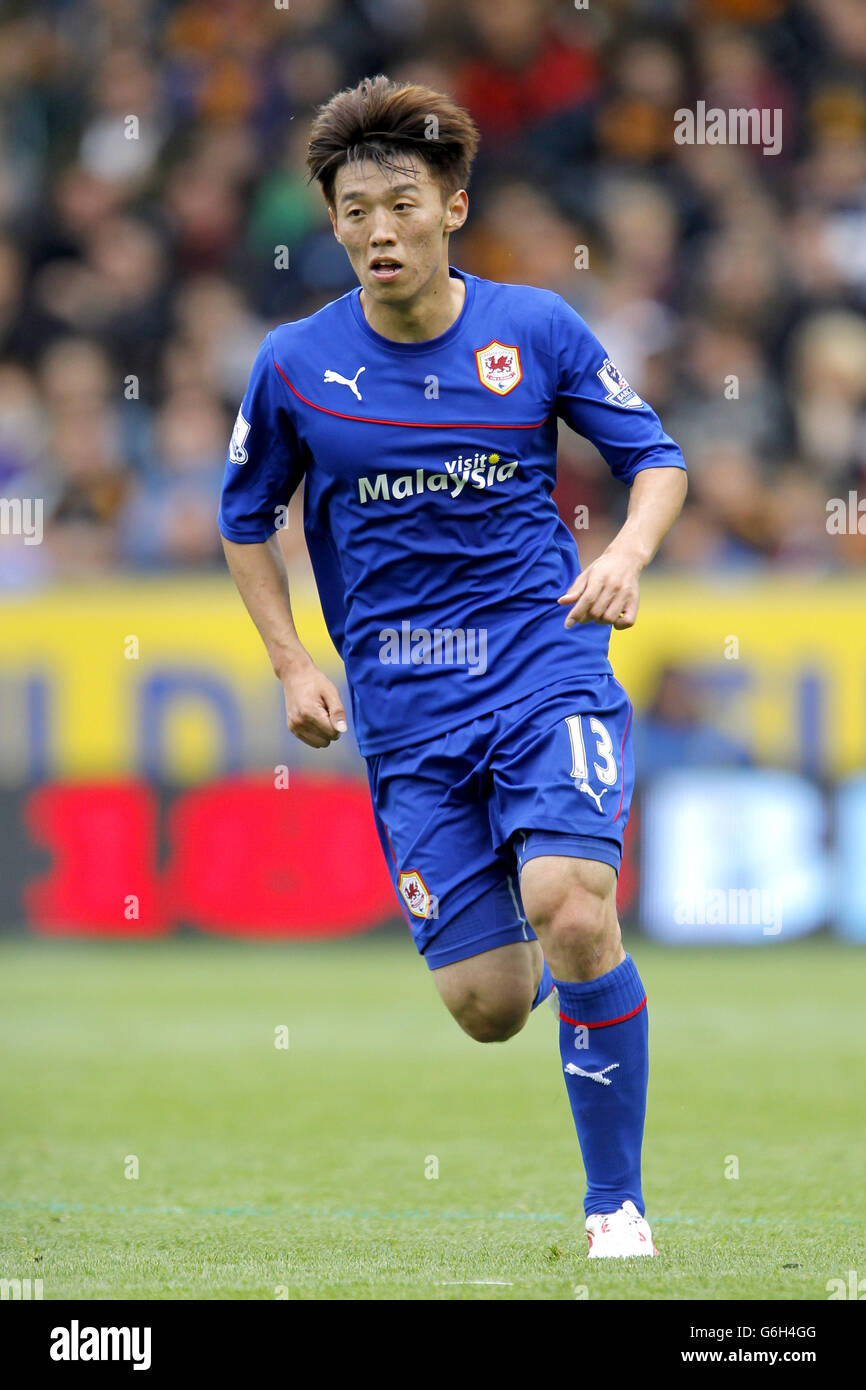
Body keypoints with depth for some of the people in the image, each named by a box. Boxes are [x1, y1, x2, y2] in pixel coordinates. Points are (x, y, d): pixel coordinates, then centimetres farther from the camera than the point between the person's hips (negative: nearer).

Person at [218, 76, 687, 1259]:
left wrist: (628, 553, -13)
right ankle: (543, 959, 38)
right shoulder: (295, 365, 0)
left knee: (573, 913, -25)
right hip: (406, 710, 1)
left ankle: (619, 1209, -11)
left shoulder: (536, 328, -2)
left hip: (549, 665, -1)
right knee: (486, 1007, -4)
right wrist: (291, 664, 5)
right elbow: (248, 517, 15)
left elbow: (655, 456, 8)